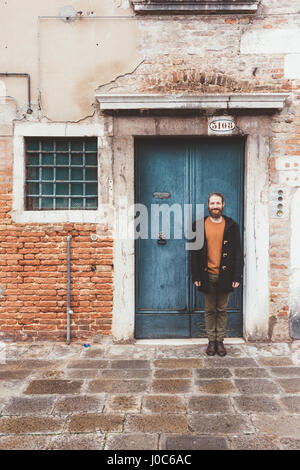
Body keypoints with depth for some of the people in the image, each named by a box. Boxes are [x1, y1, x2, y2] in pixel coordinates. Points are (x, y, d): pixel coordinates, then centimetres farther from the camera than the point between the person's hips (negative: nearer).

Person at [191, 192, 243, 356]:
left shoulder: (232, 226, 4)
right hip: (208, 276, 0)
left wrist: (237, 277, -4)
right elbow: (195, 253, 4)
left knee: (222, 310, 8)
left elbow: (238, 253, 3)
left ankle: (220, 341, 19)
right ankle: (211, 341, 19)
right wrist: (196, 276, -2)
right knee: (210, 310, 8)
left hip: (224, 275, 0)